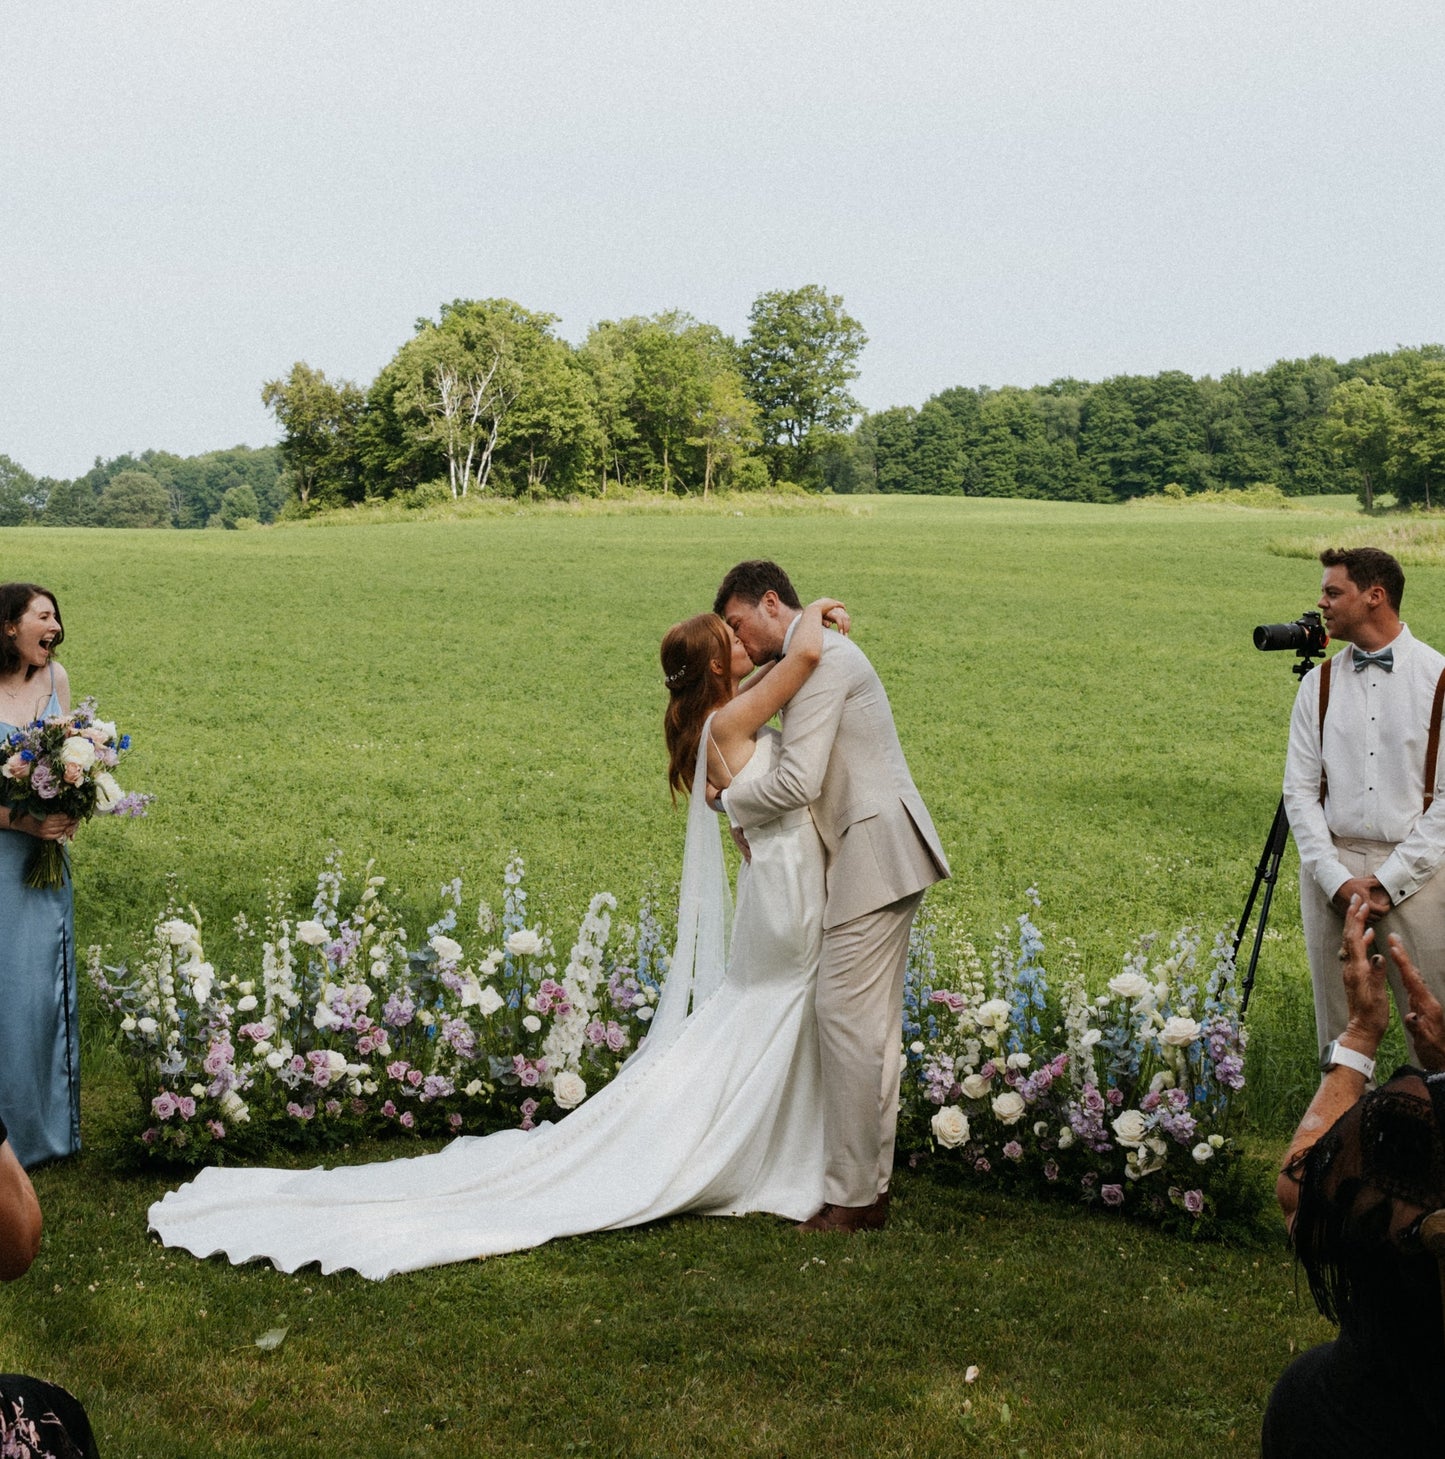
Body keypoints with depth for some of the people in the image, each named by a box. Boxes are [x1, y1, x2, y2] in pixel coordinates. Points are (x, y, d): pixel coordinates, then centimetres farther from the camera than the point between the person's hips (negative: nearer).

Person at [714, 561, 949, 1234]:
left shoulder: (820, 658, -14)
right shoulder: (825, 653, 20)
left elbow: (799, 781, -20)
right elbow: (814, 771, 25)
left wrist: (729, 800, -4)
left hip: (875, 852, -11)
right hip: (873, 856, 11)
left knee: (847, 1015, -9)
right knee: (872, 1022, 13)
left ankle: (853, 1196, -5)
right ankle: (872, 1180, 19)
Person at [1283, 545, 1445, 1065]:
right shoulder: (1319, 684, 8)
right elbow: (1299, 790, 5)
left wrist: (1390, 880, -10)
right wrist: (1337, 879, -7)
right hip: (1332, 870, 3)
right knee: (1338, 1023, 8)